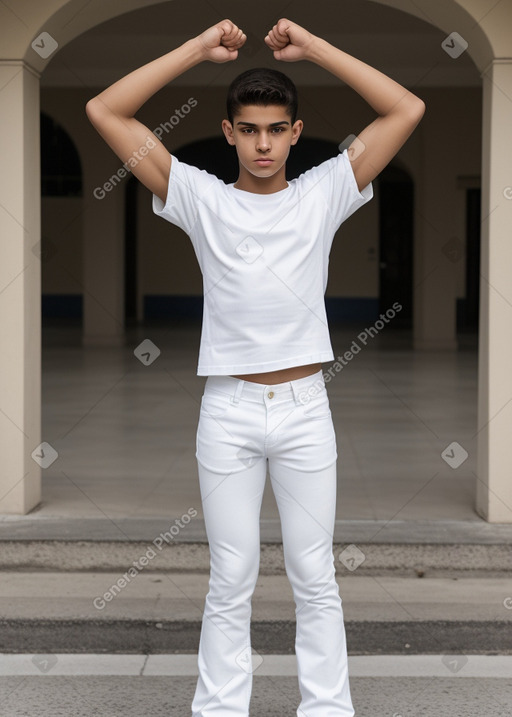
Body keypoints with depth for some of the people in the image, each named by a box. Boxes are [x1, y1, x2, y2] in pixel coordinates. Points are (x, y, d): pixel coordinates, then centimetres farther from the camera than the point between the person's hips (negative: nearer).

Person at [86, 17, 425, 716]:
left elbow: (407, 109, -3)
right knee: (230, 581, 7)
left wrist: (311, 45, -5)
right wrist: (200, 47, -6)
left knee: (315, 578, 9)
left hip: (305, 407, 1)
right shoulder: (200, 199, 1)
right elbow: (105, 111, -3)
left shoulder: (324, 194, 2)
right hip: (228, 411, 0)